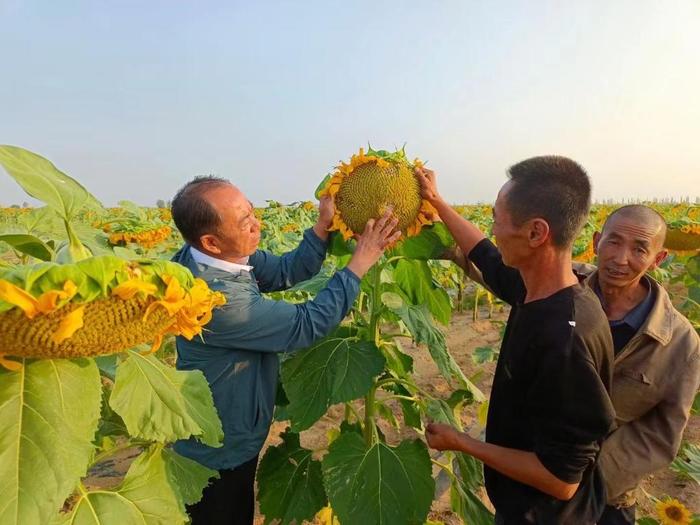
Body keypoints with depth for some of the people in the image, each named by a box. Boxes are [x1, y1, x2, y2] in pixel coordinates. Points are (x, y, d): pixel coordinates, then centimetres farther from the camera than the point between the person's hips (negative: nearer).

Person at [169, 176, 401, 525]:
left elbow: (286, 271, -3)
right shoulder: (215, 298, -36)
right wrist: (359, 263, -23)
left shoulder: (223, 256, -11)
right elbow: (306, 325, -29)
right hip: (218, 456, -7)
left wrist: (324, 225, -16)